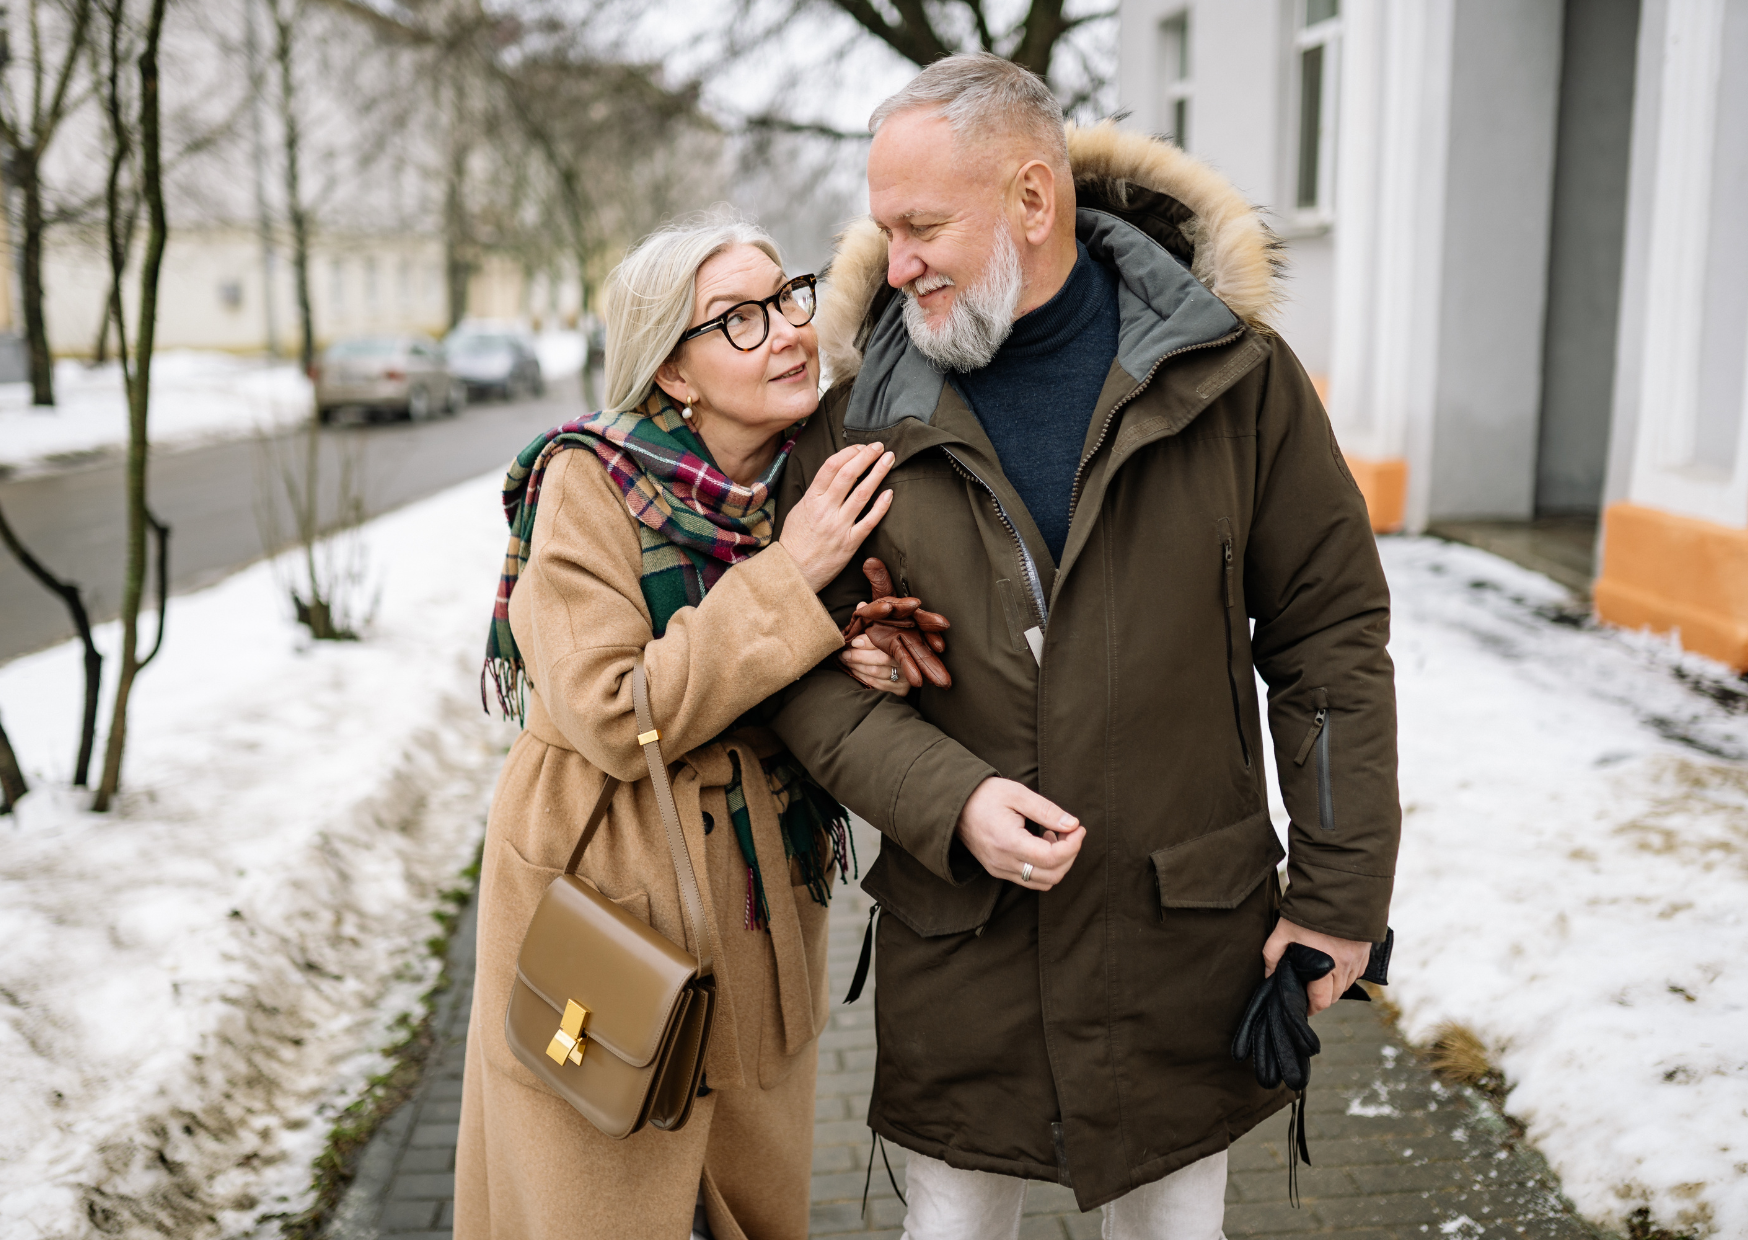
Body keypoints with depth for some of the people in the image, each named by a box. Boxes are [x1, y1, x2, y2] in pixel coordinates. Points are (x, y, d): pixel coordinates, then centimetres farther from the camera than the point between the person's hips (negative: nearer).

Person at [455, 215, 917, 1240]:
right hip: (606, 910, -5)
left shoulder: (826, 481, -1)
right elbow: (613, 719, -24)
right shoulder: (589, 480, -16)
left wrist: (872, 673, -14)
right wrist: (789, 576, -25)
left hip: (762, 914, 5)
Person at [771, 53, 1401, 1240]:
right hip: (955, 941, 1)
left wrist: (1342, 887, -2)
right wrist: (948, 801, -18)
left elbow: (1329, 632, -1)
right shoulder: (864, 409, -4)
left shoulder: (1231, 372, -5)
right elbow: (807, 659, -2)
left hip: (1187, 937, 0)